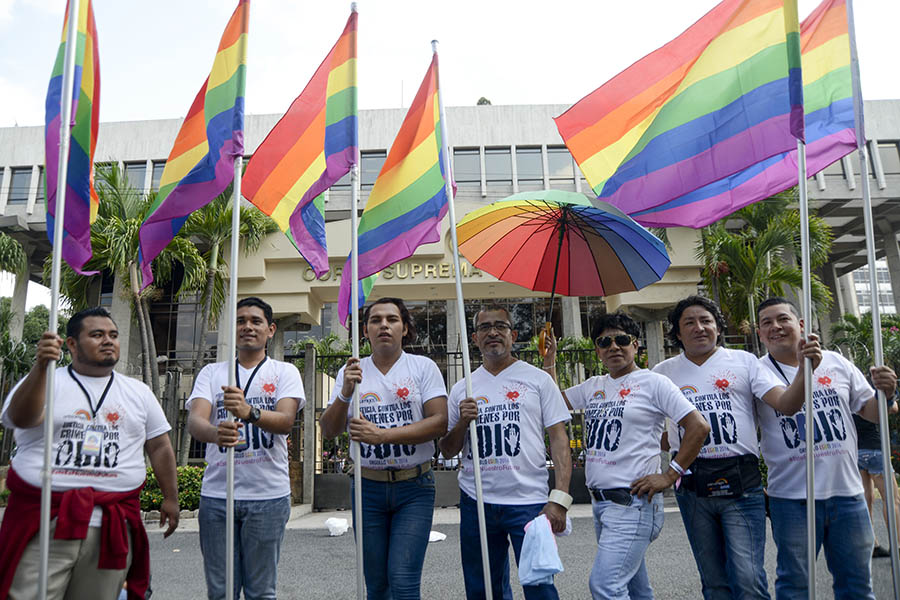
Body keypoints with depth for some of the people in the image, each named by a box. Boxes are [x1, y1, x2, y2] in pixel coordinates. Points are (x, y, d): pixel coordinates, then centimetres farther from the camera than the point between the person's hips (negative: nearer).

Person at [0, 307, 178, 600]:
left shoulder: (138, 392, 14)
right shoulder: (42, 381, 7)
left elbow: (159, 447, 15)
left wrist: (170, 498, 10)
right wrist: (41, 367, -27)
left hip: (112, 526, 2)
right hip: (45, 522, -2)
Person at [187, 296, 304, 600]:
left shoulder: (284, 372, 4)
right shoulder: (211, 372, 9)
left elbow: (286, 421, -12)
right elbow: (195, 420, -7)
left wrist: (249, 412, -32)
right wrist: (215, 433, -31)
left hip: (268, 496, -1)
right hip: (216, 495, 2)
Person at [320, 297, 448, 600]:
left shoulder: (423, 367, -1)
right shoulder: (351, 372, 6)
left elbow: (439, 422, -11)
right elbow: (329, 431, 1)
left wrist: (382, 434, -18)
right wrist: (346, 393, -17)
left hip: (414, 487, -2)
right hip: (368, 487, 2)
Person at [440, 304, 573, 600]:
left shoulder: (538, 379, 3)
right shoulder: (461, 389, 10)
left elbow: (559, 439, -1)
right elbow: (447, 451, 13)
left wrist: (559, 498, -11)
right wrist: (462, 422, -7)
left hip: (529, 501, -3)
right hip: (475, 502, 3)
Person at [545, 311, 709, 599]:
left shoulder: (653, 382, -5)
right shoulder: (593, 386, 13)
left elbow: (699, 427, -9)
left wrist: (669, 476, -12)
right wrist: (549, 359, 7)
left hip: (633, 502, -7)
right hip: (600, 501, 7)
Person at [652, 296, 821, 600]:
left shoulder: (743, 361, 4)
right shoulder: (663, 372, 8)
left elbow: (786, 404, -7)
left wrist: (805, 369, -23)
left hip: (741, 483, -2)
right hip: (692, 487, 2)